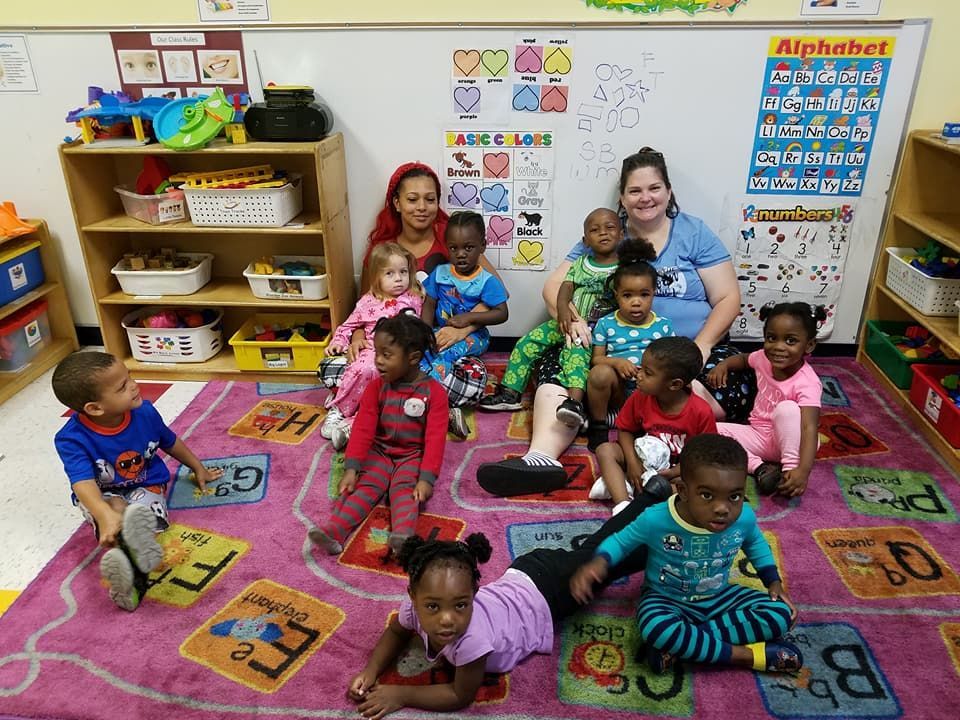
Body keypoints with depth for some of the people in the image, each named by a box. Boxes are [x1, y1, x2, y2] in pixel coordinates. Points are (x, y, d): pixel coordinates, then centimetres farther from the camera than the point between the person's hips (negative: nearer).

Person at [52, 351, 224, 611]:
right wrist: (105, 515, -59)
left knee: (142, 510, -31)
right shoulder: (71, 439, -24)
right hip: (103, 497, -2)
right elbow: (83, 483, -39)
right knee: (117, 506, -35)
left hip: (145, 486, 2)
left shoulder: (144, 412, -14)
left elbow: (170, 442, 7)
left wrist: (198, 468, 20)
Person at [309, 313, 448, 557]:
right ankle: (333, 530, -40)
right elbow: (362, 429, -7)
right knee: (365, 486, -21)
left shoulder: (433, 391, -11)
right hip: (379, 451, 3)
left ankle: (403, 534, -53)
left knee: (404, 489, -29)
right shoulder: (376, 387, -1)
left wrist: (427, 479, -25)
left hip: (413, 455, -3)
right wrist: (351, 468, -17)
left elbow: (435, 438, -16)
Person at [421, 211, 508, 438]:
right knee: (418, 351, -26)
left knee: (445, 354, -34)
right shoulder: (439, 273, 4)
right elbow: (429, 305, 5)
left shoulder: (487, 281, -7)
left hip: (472, 336, -4)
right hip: (441, 331, 4)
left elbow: (501, 313, -13)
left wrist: (468, 318, -20)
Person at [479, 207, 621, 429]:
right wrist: (563, 308, -19)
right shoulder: (580, 263, 15)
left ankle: (575, 401, -55)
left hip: (596, 326, -5)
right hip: (569, 320, 6)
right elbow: (566, 286, 3)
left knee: (576, 351, -36)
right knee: (528, 342, -6)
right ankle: (510, 392, 2)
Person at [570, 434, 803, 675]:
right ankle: (748, 654, -22)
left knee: (781, 615, -18)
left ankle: (679, 646, -22)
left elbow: (756, 544, 9)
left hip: (720, 597, 4)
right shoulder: (656, 519, -28)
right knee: (655, 628, -37)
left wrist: (774, 582, -1)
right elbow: (621, 540, -10)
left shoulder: (744, 518, -17)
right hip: (667, 599, -4)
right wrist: (598, 563, -29)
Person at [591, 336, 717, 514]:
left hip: (679, 469, -3)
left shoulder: (701, 412, -22)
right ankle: (623, 504, -37)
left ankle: (617, 485, -33)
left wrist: (673, 473, -24)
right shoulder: (639, 399, -13)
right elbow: (625, 431, -1)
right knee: (605, 450, -17)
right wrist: (633, 463, -17)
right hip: (644, 460, 3)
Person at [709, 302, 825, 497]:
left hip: (787, 439, -6)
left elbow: (810, 428, -37)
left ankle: (789, 468, -26)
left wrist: (803, 471, -51)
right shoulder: (764, 358, -8)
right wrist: (723, 364, -4)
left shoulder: (807, 383, -26)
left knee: (787, 408, -35)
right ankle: (760, 467, -23)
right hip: (759, 436, 6)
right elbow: (743, 359, 18)